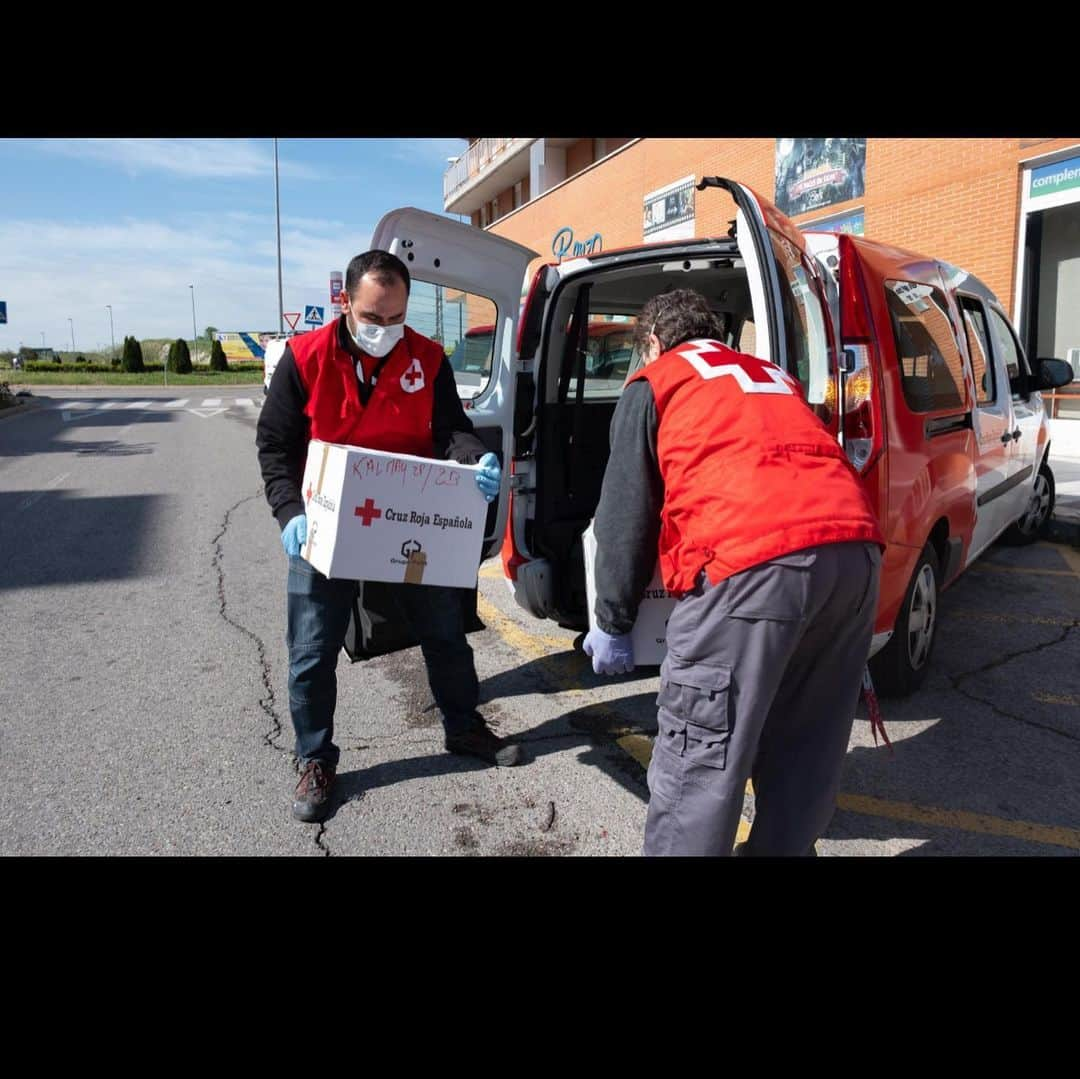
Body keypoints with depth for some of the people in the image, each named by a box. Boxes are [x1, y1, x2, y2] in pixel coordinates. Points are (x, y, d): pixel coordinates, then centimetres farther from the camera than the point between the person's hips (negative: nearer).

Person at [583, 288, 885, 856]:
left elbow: (624, 517, 11)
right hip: (854, 550, 8)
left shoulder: (653, 384, 18)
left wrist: (612, 624, 18)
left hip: (753, 559, -7)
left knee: (698, 762, 1)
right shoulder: (775, 377, 36)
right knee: (805, 750, 19)